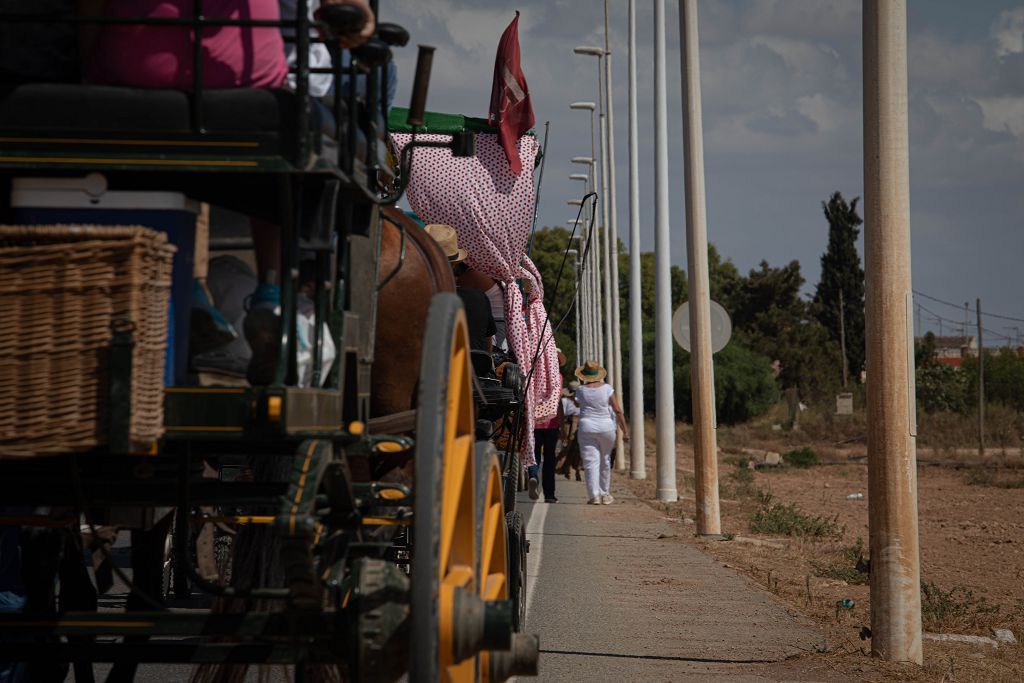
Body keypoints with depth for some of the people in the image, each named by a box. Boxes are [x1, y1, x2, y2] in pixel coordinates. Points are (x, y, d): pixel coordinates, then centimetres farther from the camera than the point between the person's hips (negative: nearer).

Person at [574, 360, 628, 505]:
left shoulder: (581, 390, -3)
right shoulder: (607, 389, -3)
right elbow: (618, 411, -6)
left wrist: (582, 384, 20)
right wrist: (625, 431, -1)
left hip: (587, 428, -1)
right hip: (606, 427, 1)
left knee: (590, 462, -2)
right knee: (605, 461, 17)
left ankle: (594, 496, -11)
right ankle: (604, 494, 25)